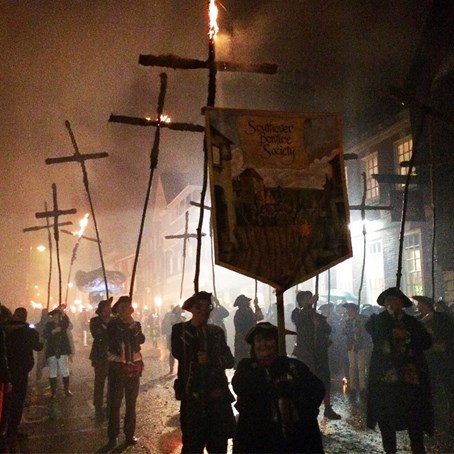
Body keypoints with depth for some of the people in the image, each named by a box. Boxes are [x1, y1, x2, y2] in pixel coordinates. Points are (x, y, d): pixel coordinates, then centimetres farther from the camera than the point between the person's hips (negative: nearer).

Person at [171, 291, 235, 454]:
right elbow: (178, 353, -11)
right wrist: (195, 326, -6)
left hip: (217, 395, 3)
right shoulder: (180, 329, 2)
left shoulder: (216, 331, 11)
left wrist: (211, 360, -13)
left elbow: (230, 360, 6)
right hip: (192, 396, -3)